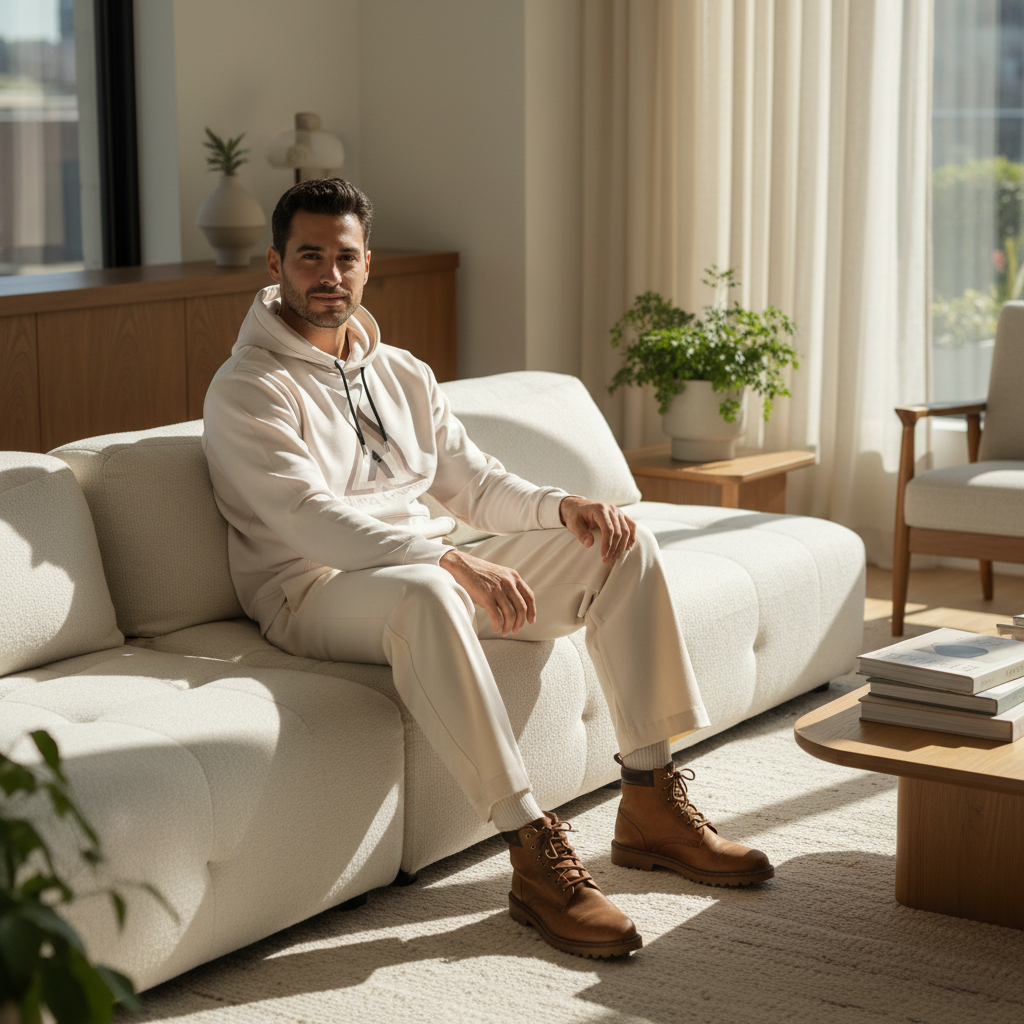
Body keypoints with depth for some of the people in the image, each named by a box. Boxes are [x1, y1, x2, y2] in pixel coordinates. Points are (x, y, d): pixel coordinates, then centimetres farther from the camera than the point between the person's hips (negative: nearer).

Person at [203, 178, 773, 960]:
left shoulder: (402, 374, 17)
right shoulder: (248, 390, -8)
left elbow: (476, 484, 16)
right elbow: (313, 523, -21)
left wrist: (561, 506, -6)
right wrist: (454, 562, -31)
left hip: (429, 568, 8)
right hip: (316, 595, -8)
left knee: (623, 544, -4)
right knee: (424, 593, -43)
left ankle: (650, 805, -4)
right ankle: (535, 855, -39)